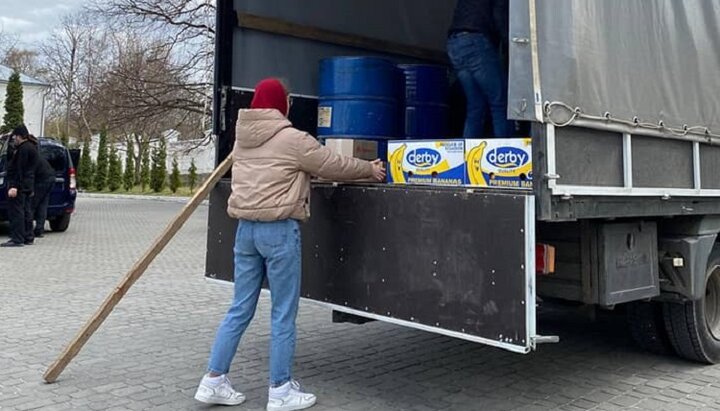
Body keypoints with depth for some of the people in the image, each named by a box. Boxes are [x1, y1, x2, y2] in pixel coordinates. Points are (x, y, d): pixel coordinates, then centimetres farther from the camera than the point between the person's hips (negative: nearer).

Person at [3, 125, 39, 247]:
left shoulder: (23, 149, -14)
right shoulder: (31, 147, 20)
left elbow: (19, 169, -21)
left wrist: (14, 186, -25)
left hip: (19, 186, -10)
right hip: (28, 186, 10)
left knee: (16, 212, -9)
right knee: (26, 211, 13)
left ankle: (17, 239, -11)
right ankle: (28, 238, 18)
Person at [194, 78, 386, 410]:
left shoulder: (242, 138, 13)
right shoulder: (293, 139, -9)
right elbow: (335, 165, 1)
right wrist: (370, 170, 18)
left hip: (246, 228, 7)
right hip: (279, 230, -7)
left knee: (240, 309, 14)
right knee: (283, 314, 3)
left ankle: (214, 380, 19)